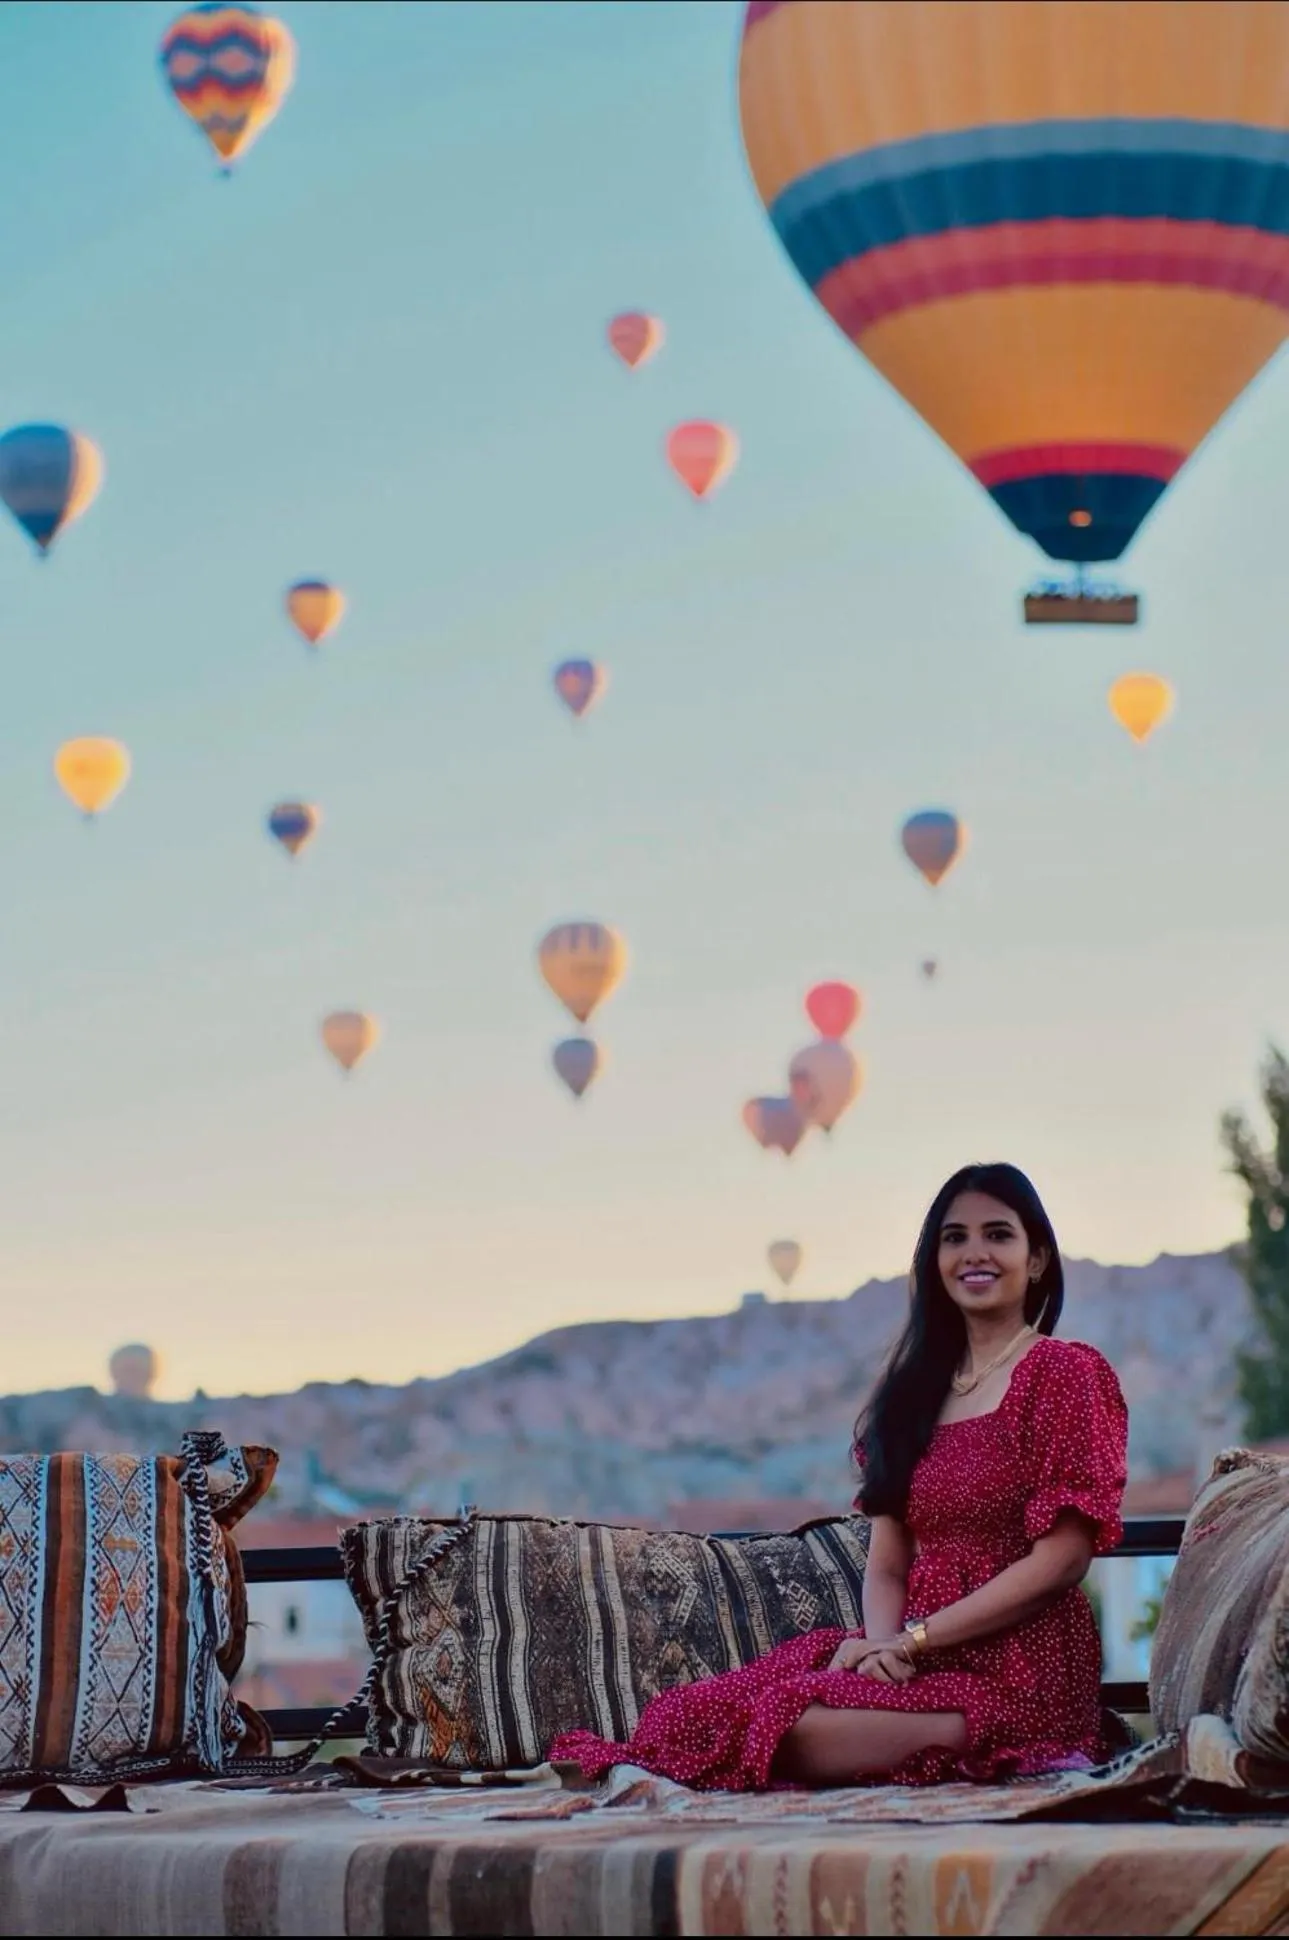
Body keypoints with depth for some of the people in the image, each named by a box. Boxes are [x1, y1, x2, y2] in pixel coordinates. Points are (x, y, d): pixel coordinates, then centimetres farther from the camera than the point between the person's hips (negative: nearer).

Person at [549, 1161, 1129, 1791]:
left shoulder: (1065, 1372, -2)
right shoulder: (915, 1388, 18)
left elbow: (1061, 1561, -11)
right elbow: (886, 1564, 13)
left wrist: (913, 1639, -12)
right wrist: (882, 1645, -9)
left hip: (1018, 1672, -7)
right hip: (920, 1659, 7)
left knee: (791, 1727, -29)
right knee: (696, 1711, -16)